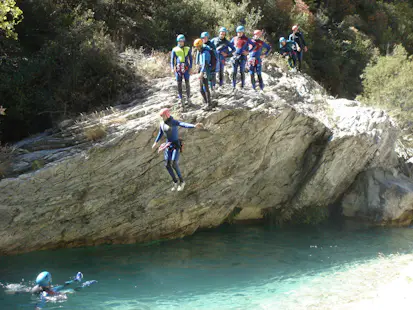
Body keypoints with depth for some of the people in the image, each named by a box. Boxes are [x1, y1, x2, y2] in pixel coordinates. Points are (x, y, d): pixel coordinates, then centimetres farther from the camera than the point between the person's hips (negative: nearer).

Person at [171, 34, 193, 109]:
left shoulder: (187, 49, 8)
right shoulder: (175, 49, 8)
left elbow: (190, 59, 11)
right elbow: (172, 59, 8)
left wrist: (190, 68, 3)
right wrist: (172, 68, -5)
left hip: (186, 68, 0)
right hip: (178, 68, 0)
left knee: (187, 83, 1)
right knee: (179, 84, -2)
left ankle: (188, 99, 12)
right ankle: (181, 100, 1)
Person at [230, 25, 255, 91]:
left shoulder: (246, 39, 0)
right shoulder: (234, 39, 9)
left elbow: (254, 45, 2)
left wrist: (248, 52, -4)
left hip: (242, 56, -3)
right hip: (235, 56, 3)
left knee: (242, 71, -5)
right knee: (234, 72, -1)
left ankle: (242, 86, 1)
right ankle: (233, 86, 4)